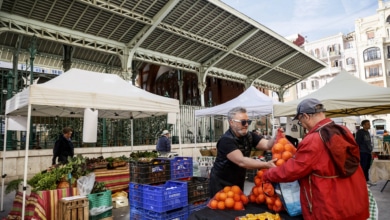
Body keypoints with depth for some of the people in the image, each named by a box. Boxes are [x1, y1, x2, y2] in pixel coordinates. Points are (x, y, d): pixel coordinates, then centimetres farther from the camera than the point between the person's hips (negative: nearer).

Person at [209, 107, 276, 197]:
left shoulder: (249, 136, -3)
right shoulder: (226, 140, -25)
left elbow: (267, 145, -13)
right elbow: (241, 161, -33)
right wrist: (266, 165, -37)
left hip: (238, 183, 7)